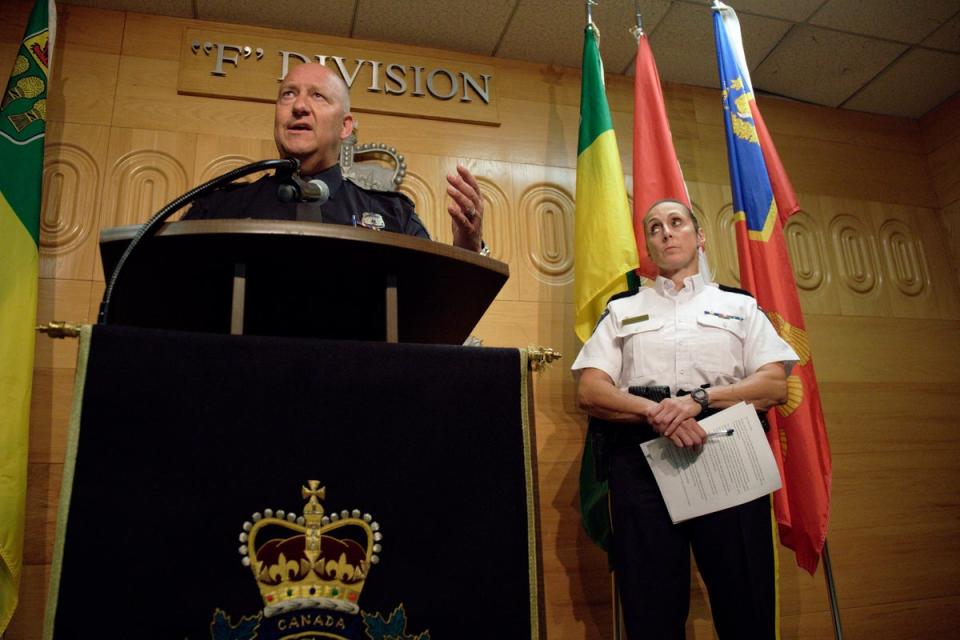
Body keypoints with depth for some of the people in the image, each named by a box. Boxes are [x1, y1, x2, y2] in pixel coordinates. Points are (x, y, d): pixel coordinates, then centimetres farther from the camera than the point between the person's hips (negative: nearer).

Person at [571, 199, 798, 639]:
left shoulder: (740, 305, 18)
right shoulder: (621, 310, 18)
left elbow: (775, 385, 5)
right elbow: (589, 391, 5)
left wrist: (699, 398, -12)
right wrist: (654, 411, -13)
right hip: (641, 456, 0)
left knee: (745, 605, -1)